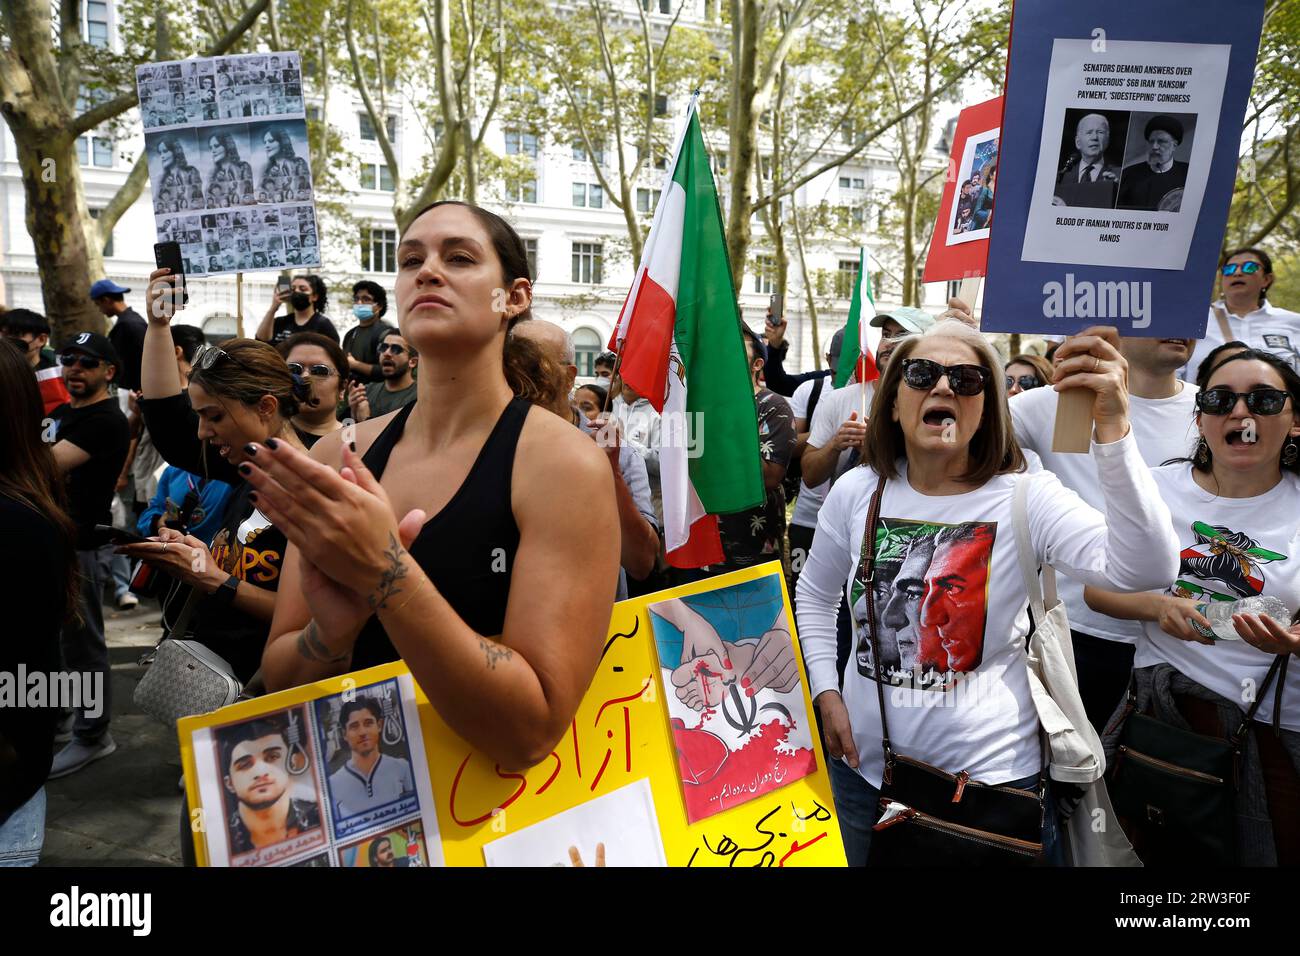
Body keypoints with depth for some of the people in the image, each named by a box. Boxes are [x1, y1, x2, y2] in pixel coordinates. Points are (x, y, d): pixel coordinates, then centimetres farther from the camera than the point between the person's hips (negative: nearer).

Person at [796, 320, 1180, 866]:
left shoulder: (1026, 499, -13)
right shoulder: (856, 492, -4)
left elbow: (1145, 571, -31)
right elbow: (815, 596, 11)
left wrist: (1112, 426, -40)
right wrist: (826, 692, 1)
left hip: (991, 775, -2)